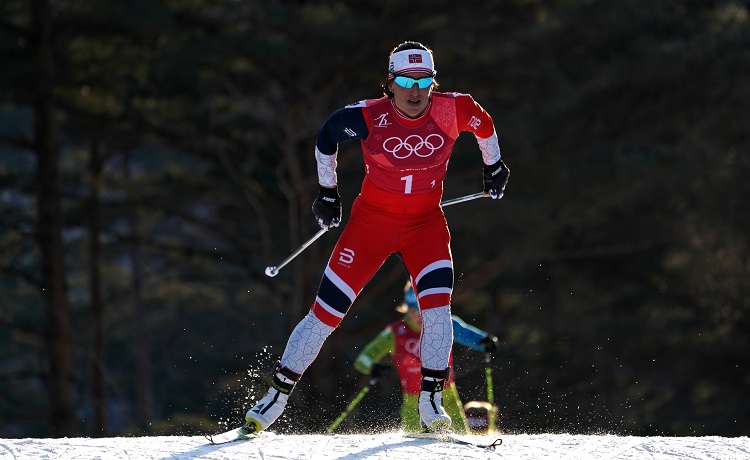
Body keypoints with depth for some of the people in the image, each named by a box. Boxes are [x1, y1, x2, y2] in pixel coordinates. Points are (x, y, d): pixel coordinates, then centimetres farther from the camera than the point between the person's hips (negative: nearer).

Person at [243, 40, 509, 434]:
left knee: (437, 305, -22)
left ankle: (431, 402, -11)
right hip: (372, 220, -1)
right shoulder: (369, 117, -20)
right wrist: (327, 191, 8)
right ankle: (276, 396, 10)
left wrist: (493, 167, 20)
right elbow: (326, 138, 0)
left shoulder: (451, 111, -16)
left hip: (426, 224, 1)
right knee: (326, 313, -3)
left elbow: (484, 123, 8)